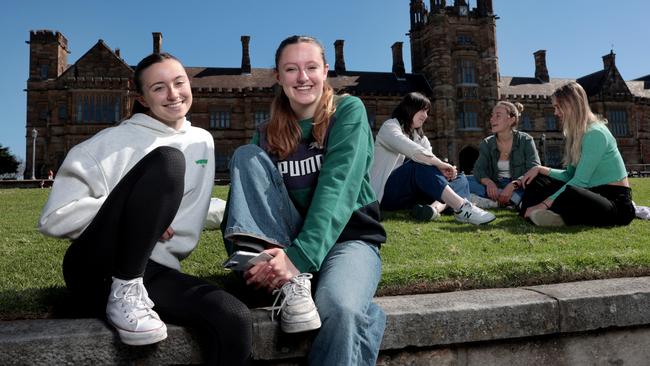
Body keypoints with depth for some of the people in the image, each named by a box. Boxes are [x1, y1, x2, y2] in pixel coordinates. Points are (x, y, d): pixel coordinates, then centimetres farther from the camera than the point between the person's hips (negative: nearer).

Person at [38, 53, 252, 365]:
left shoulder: (202, 142, 9)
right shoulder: (113, 142, -2)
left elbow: (185, 232, 9)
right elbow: (56, 218, -7)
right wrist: (138, 217, -12)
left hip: (150, 272, 4)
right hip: (94, 271, -3)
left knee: (236, 323, -26)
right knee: (168, 160, -25)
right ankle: (123, 294, -18)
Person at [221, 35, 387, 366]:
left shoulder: (348, 111, -5)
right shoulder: (268, 134, 7)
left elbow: (337, 188, -19)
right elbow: (249, 185, -2)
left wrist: (300, 255, -32)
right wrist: (244, 250, -24)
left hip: (348, 238, -4)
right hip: (287, 240, 4)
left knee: (338, 308, -38)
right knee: (247, 155, -16)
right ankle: (293, 285, -27)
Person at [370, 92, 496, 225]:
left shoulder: (420, 137, 20)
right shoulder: (390, 126, -4)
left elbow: (432, 163, 4)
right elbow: (411, 150, -26)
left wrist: (444, 170, -18)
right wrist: (440, 164, -28)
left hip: (410, 195, 8)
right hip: (385, 193, -8)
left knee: (460, 179, -6)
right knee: (422, 164, -33)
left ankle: (435, 207, -38)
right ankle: (462, 208, -43)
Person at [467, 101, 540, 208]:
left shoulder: (525, 140, -3)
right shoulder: (487, 143, 6)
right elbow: (479, 169, -4)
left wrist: (513, 185, -31)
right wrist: (489, 182, -29)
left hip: (519, 187, -3)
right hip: (495, 187, 3)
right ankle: (513, 199, -31)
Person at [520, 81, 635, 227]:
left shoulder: (595, 133, -17)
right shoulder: (577, 133, 10)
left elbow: (580, 181, -22)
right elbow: (569, 175, 14)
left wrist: (544, 204, -23)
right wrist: (541, 169, 0)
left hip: (615, 201, -9)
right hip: (593, 193, 9)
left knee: (566, 195, -39)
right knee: (535, 180, 8)